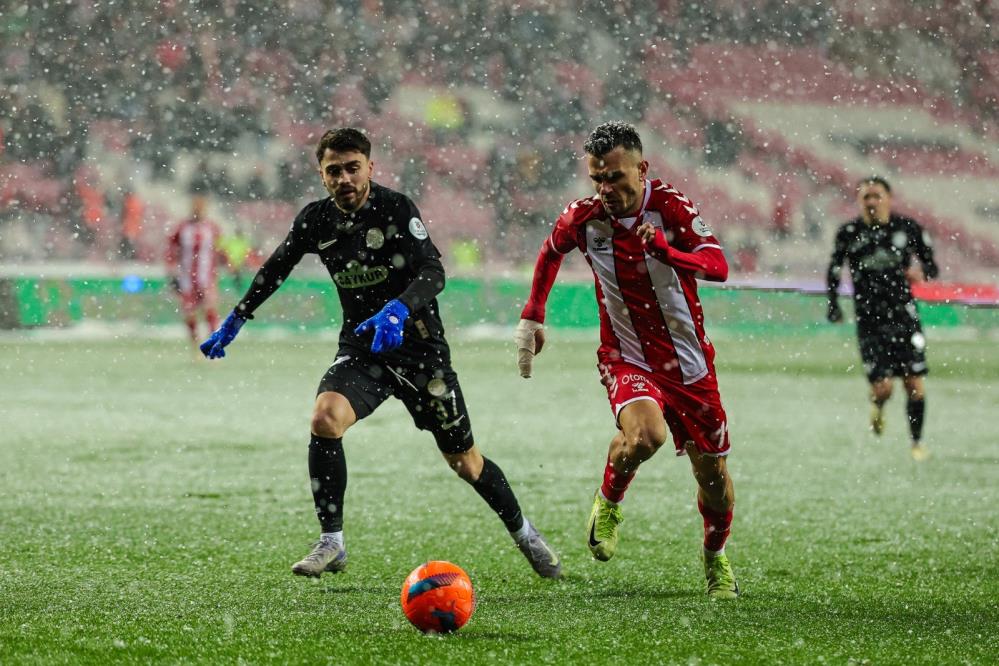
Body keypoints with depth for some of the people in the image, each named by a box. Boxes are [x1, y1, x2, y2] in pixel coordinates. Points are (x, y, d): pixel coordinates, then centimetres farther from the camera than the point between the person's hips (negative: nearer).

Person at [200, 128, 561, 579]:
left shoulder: (396, 209, -15)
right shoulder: (316, 220, -2)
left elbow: (433, 272, -25)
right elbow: (275, 269, 15)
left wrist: (398, 310, -44)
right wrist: (235, 321, 16)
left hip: (418, 346, -3)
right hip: (360, 349, 3)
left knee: (463, 461, 5)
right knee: (324, 420, -26)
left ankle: (523, 534, 31)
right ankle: (331, 543, -16)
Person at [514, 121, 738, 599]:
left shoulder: (670, 206, -14)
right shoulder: (583, 218, -9)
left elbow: (718, 268, -26)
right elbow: (551, 251, 16)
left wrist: (665, 250, -42)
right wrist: (532, 317, 16)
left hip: (688, 362, 1)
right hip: (626, 359, -1)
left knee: (713, 475, 8)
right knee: (645, 435, -33)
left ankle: (715, 560, 37)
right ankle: (608, 502, -1)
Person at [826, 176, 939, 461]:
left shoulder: (907, 228, -1)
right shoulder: (849, 233, -2)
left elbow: (931, 265, 8)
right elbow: (834, 271, 11)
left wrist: (922, 271, -15)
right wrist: (833, 305, 0)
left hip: (904, 314, 1)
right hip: (869, 318, -1)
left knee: (915, 383, -2)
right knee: (882, 386, -9)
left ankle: (916, 442, 17)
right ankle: (878, 406, 28)